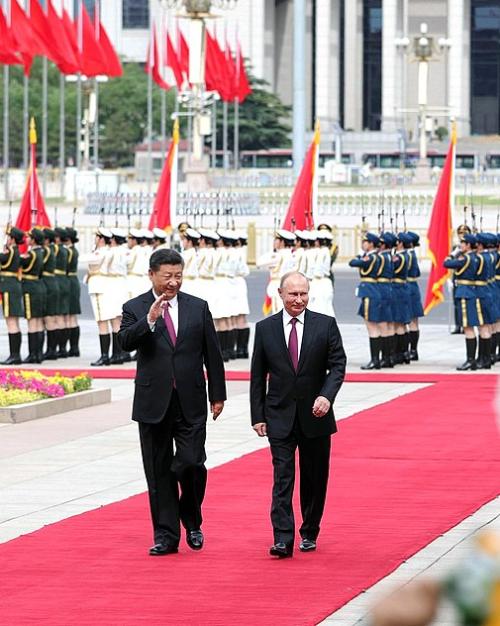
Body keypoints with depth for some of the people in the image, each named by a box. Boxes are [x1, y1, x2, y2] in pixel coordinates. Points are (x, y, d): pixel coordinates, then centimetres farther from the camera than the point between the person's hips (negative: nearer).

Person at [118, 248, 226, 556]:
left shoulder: (198, 307, 6)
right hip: (154, 403, 0)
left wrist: (218, 395, 8)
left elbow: (212, 353, 9)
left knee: (191, 464, -8)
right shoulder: (134, 308, 2)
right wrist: (149, 320, -31)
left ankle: (192, 521, 17)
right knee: (159, 472, 4)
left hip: (191, 404, 0)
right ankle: (166, 536, 11)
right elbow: (126, 341, -16)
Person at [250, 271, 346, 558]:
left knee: (315, 478, 9)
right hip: (280, 416, -1)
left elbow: (338, 364, -3)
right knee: (283, 477, -8)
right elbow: (258, 376, 4)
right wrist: (258, 416, 0)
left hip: (315, 415, 1)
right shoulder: (265, 328, 2)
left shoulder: (326, 325, -1)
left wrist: (326, 396, -20)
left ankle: (309, 534, 24)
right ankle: (283, 539, -14)